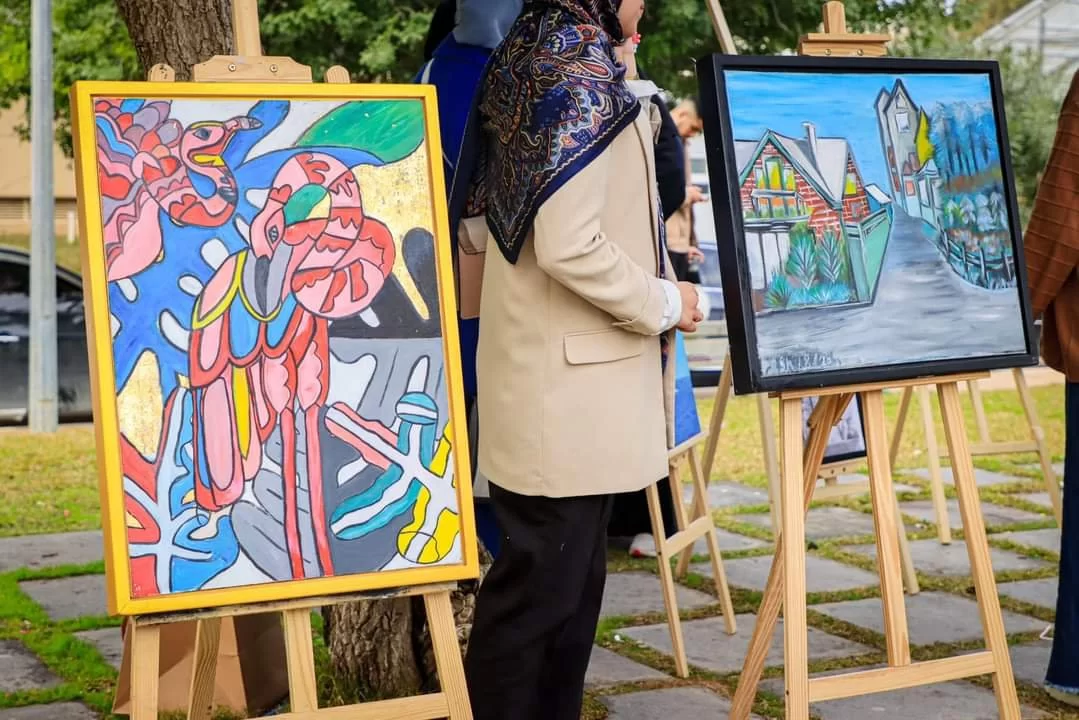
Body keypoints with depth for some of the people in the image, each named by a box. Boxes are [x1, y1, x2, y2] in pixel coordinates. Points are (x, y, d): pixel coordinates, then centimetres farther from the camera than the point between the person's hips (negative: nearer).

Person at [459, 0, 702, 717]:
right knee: (538, 587, 0)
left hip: (564, 370, 9)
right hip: (567, 379, -9)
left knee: (574, 578, 16)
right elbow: (570, 247, -24)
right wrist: (663, 303, -11)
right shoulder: (582, 68, -17)